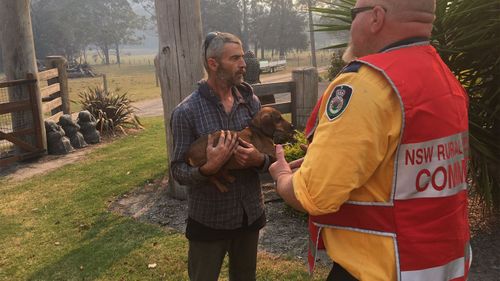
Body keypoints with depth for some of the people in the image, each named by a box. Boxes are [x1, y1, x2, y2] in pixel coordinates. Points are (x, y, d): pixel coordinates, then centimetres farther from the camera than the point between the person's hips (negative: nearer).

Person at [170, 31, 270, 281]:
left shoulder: (251, 101, -3)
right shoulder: (186, 111, -15)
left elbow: (269, 153, 2)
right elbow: (178, 171, -12)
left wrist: (259, 160, -21)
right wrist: (208, 169, -32)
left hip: (250, 214, 4)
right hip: (209, 220, -4)